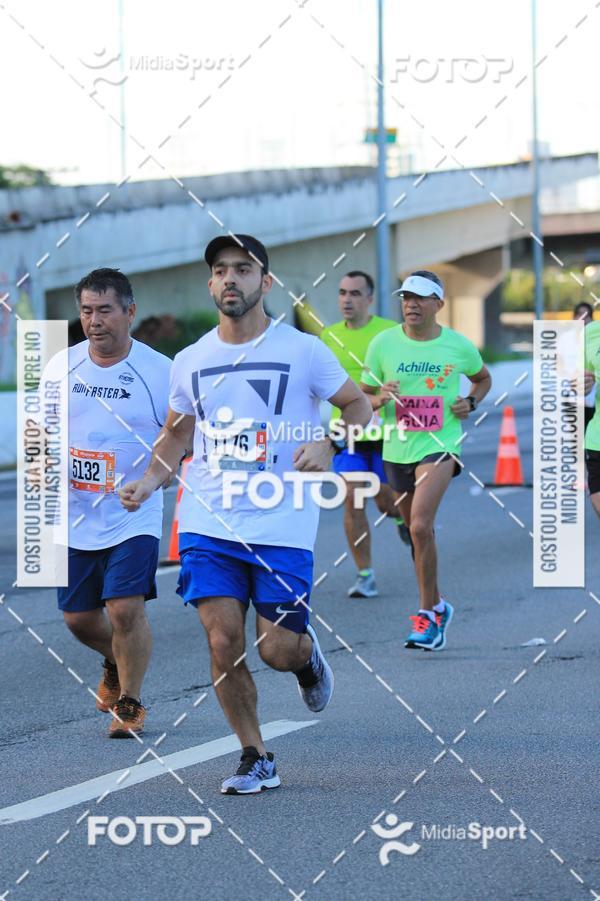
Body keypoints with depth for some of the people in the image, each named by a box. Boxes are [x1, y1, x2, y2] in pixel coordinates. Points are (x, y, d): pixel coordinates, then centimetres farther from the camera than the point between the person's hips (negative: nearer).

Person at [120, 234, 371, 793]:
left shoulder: (302, 351, -2)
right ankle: (255, 760, 8)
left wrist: (328, 445, -15)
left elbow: (358, 405, 5)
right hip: (208, 523, 3)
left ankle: (306, 653, 34)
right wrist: (149, 483, 3)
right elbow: (176, 434, 21)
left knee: (277, 649, -5)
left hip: (283, 523, -3)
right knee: (223, 639, -8)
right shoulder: (190, 362, 8)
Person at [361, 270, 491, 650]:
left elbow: (483, 378, 18)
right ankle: (437, 606, 34)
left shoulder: (459, 345, -3)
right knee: (419, 532, 14)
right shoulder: (383, 343, -2)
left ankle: (428, 614, -13)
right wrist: (381, 397, -18)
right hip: (397, 448, 3)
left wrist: (471, 402, -2)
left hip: (439, 445, -3)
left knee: (420, 526, -21)